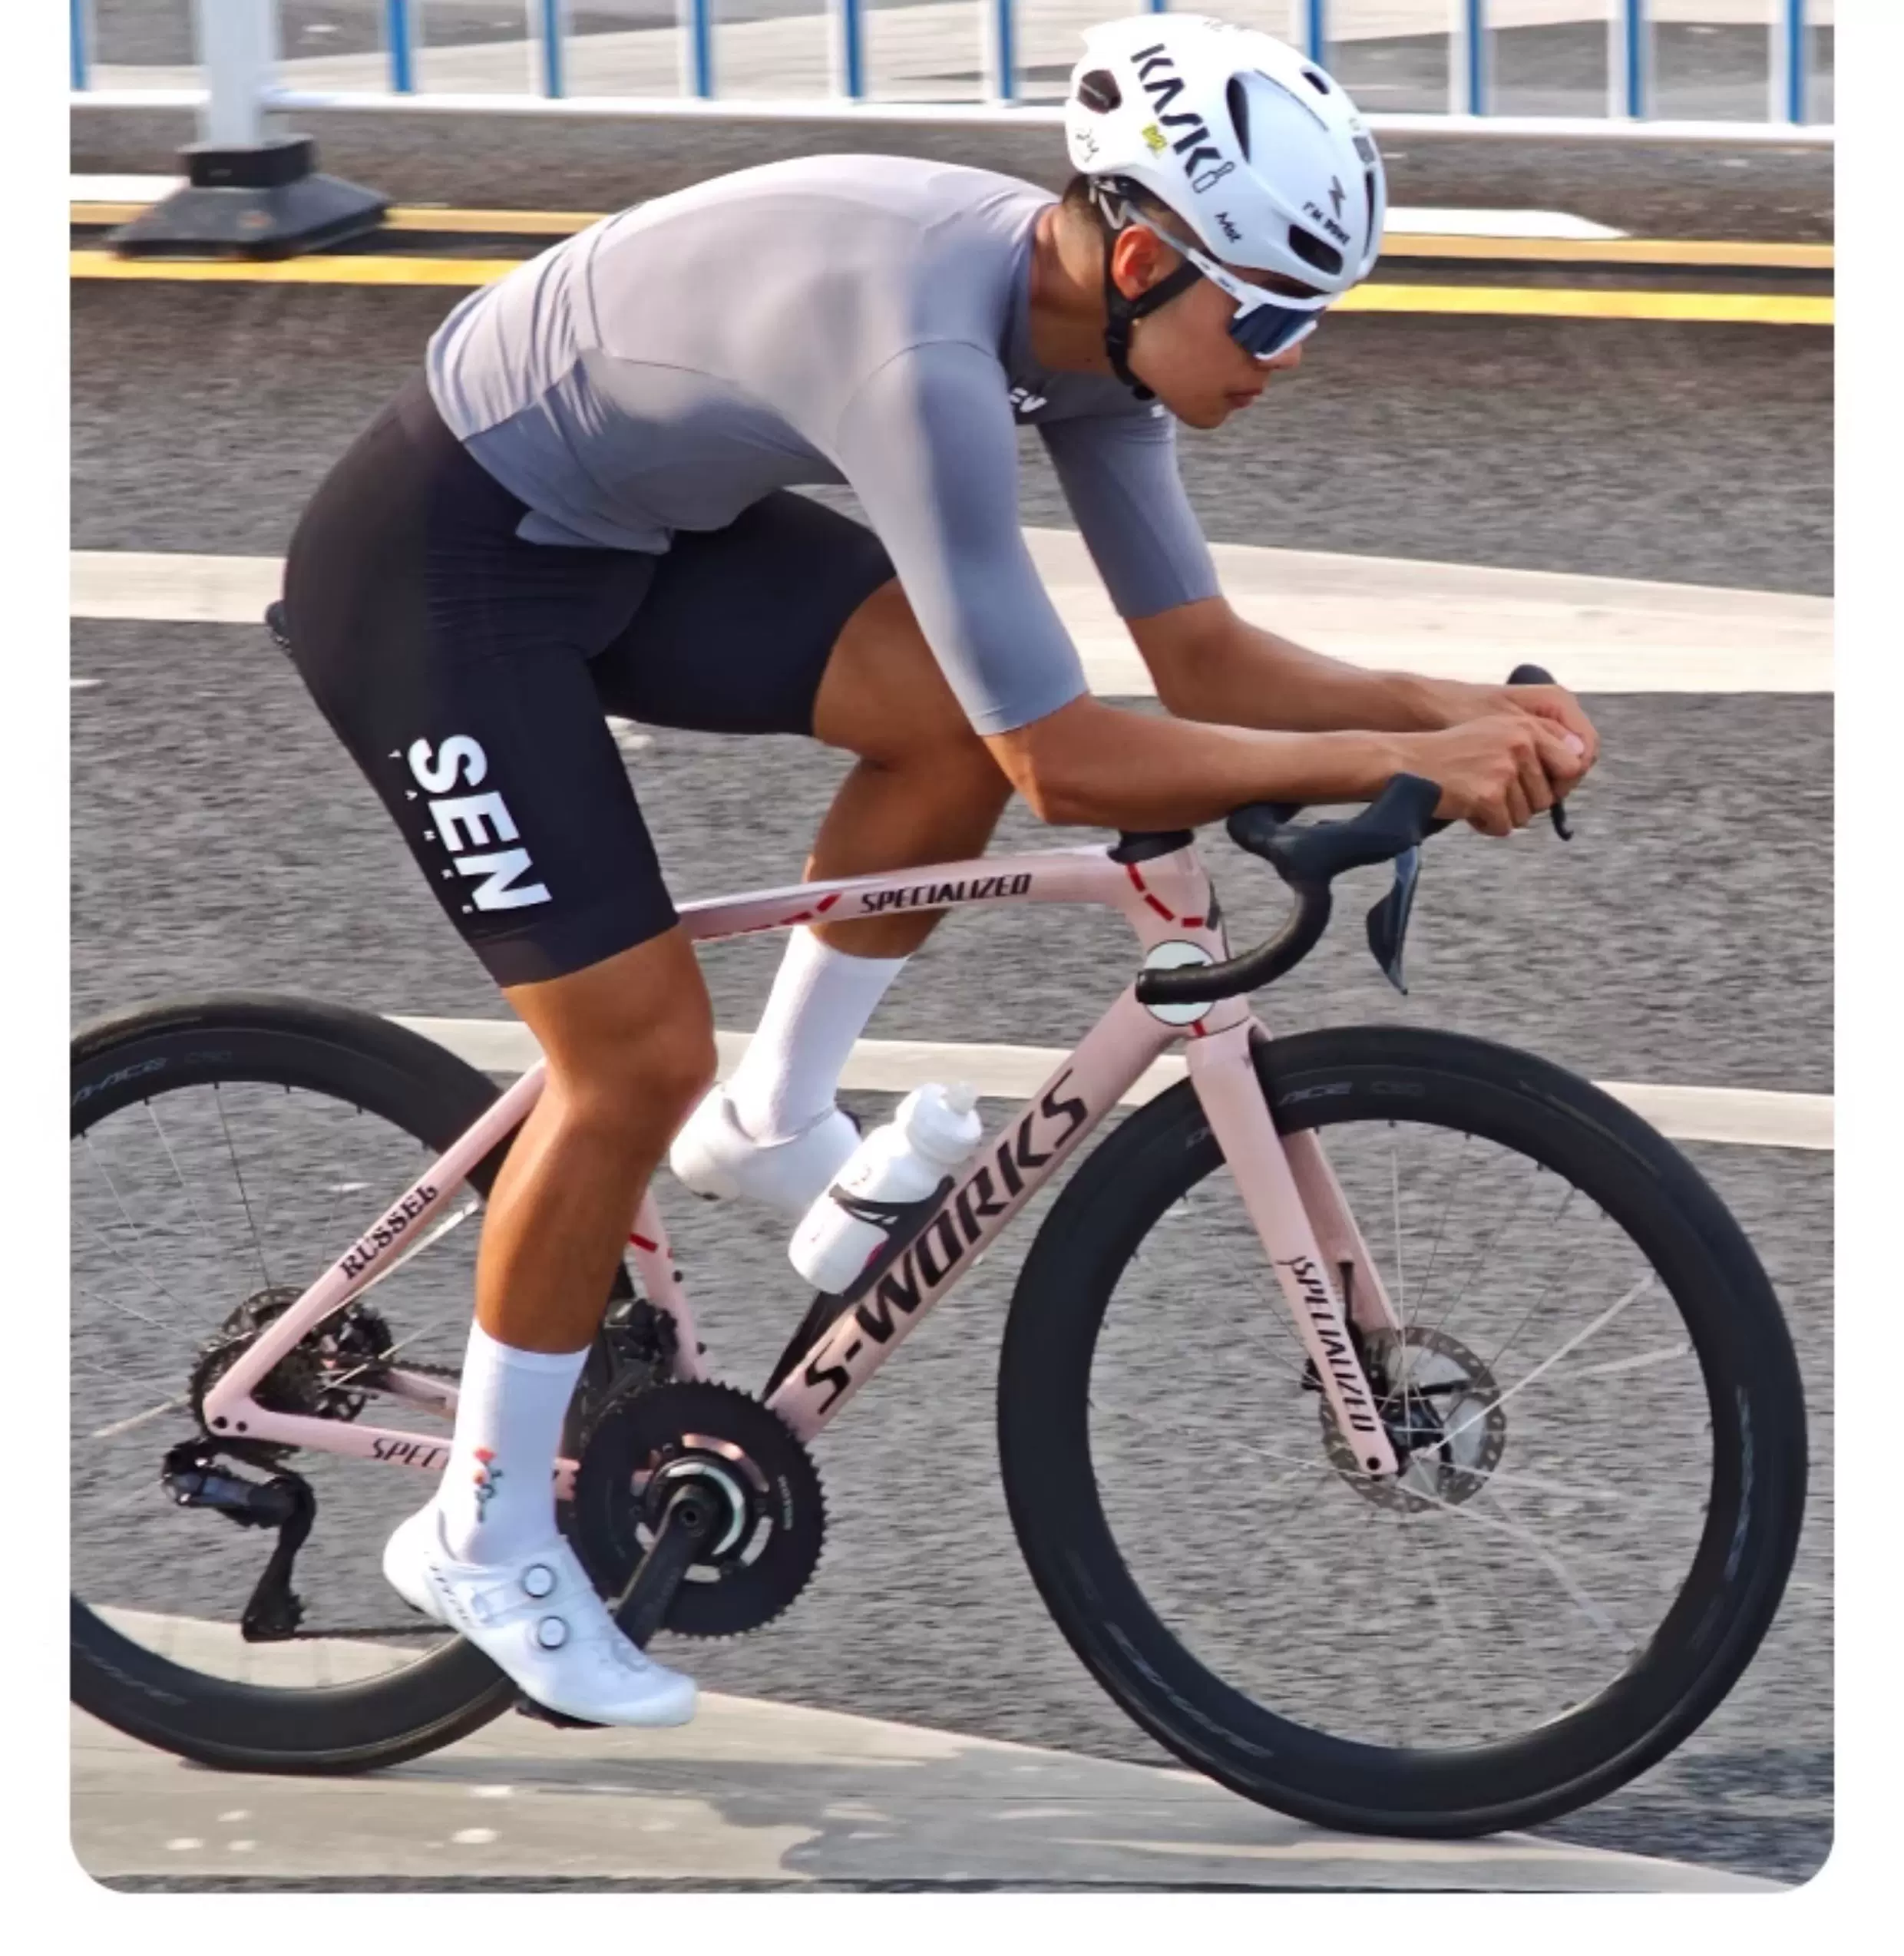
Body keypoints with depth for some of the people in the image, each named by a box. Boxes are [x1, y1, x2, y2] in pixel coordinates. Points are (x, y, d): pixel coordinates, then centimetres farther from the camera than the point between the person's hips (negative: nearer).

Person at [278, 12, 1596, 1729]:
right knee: (641, 1055, -9)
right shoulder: (926, 346, -35)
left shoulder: (1088, 318, -8)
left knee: (963, 716, -9)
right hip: (438, 571, -8)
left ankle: (772, 1124, 11)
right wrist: (1389, 762, -30)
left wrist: (1448, 705, -15)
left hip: (632, 527, 8)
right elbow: (1067, 763, -34)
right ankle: (482, 1533, 8)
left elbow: (1203, 655, 0)